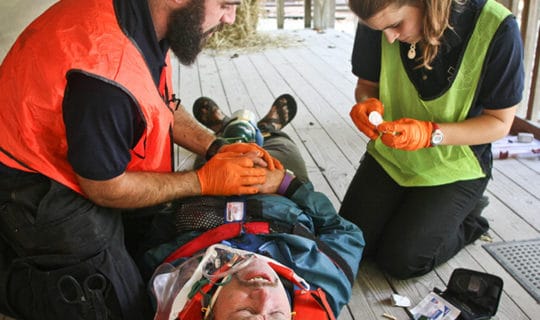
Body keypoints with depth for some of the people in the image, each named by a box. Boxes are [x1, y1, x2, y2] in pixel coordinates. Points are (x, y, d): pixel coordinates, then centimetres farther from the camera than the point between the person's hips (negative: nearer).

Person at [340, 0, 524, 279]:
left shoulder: (496, 29, -24)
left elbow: (500, 122, -16)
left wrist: (430, 134, -31)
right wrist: (367, 104, -23)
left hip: (453, 168, -3)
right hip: (389, 155, 4)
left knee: (401, 260, -12)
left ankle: (467, 220, 17)